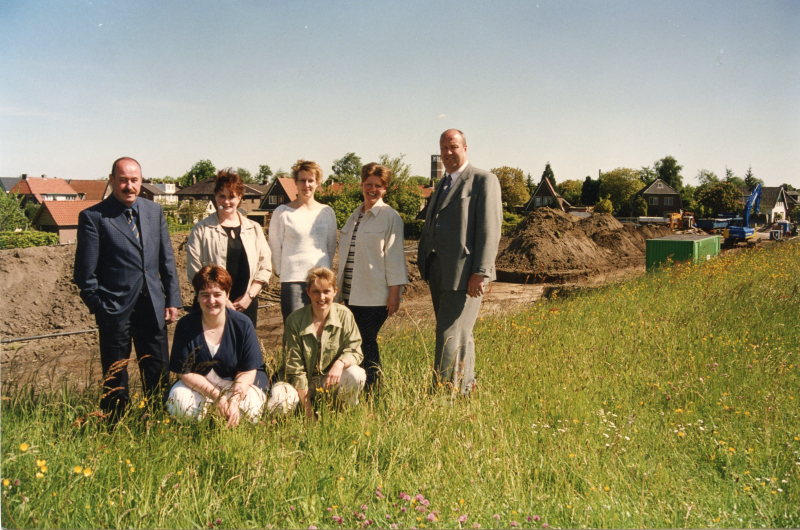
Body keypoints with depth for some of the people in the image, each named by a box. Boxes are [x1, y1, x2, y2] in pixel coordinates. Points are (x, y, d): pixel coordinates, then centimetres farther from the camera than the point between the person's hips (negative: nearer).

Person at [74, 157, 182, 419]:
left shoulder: (155, 211, 9)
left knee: (159, 376, 11)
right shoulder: (93, 217, -6)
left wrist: (173, 300, 7)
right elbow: (85, 273, -5)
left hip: (153, 308, 4)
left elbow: (167, 260, 11)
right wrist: (99, 307, -7)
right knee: (115, 381, 8)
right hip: (115, 309, -4)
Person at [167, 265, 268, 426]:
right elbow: (186, 372, -11)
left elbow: (248, 370, -11)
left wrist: (234, 400, -29)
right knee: (178, 402, -29)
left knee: (250, 406, -31)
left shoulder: (243, 324, -13)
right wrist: (217, 396, -26)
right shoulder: (185, 326, -12)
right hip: (199, 385, 1)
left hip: (238, 384, -1)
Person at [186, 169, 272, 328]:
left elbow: (265, 267, 10)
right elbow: (194, 270, -2)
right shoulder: (201, 230, 3)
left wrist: (249, 295, -2)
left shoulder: (254, 229, 11)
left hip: (246, 305, 2)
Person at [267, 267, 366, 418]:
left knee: (356, 375, -31)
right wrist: (308, 413, -16)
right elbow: (295, 368, -13)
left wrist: (340, 363, -34)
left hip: (332, 382, 0)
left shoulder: (345, 315, -9)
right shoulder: (294, 321, -14)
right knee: (279, 404, -30)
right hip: (305, 384, 0)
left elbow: (354, 351, -8)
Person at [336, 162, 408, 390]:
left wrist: (395, 292, -12)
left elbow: (394, 254, -7)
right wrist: (340, 289, 18)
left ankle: (372, 387, 3)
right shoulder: (354, 216, 16)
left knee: (366, 341, -9)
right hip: (351, 293, 6)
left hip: (375, 295, -6)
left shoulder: (390, 217, -3)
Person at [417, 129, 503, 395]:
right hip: (439, 272, 8)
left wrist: (480, 272, -19)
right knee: (461, 336, 15)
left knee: (451, 336, -10)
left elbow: (490, 230, -12)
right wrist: (424, 262, 16)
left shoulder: (484, 180, -4)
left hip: (464, 273, -8)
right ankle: (465, 390, 25)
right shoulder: (442, 184, 22)